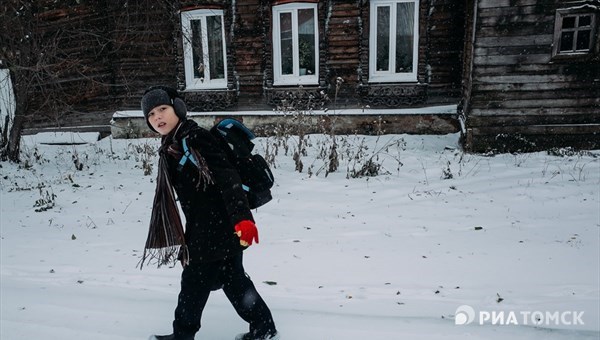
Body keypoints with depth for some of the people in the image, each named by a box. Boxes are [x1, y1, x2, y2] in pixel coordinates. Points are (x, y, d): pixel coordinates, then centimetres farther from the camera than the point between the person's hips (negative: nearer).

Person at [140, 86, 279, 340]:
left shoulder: (195, 138, -16)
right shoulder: (171, 148, 14)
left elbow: (227, 177, -26)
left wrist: (242, 217, -35)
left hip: (217, 229, -9)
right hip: (204, 229, 9)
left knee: (194, 282, 6)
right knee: (233, 279, 15)